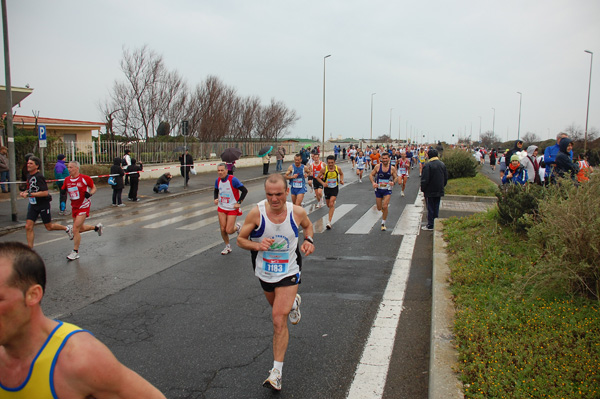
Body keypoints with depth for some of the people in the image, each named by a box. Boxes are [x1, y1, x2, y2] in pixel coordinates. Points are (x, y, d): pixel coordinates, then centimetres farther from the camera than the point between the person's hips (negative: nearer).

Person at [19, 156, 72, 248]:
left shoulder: (39, 177, -19)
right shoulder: (29, 175, 7)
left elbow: (45, 192, -25)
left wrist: (29, 194, -24)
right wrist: (25, 192, 4)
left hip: (43, 204, -7)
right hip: (33, 205, 7)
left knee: (49, 227, 6)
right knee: (28, 227, -1)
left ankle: (67, 228, 31)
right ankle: (30, 249, 6)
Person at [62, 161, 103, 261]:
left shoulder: (85, 178, -13)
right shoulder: (67, 180, 2)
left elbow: (94, 188, -2)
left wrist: (90, 194, -22)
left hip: (84, 206, -7)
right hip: (74, 206, 7)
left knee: (75, 229, -10)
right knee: (80, 228, 16)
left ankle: (75, 252, 3)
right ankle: (97, 227, 43)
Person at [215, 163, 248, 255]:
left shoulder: (233, 180, -18)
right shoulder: (218, 180, 0)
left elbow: (245, 190, -14)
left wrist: (239, 203, -15)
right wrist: (216, 198, -2)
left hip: (232, 209, -5)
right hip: (221, 208, 5)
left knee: (229, 231, -8)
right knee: (223, 229, 2)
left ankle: (237, 227, 27)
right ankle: (227, 247, 23)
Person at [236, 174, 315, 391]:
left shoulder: (297, 212, -16)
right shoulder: (256, 213, -20)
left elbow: (308, 226, 8)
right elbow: (240, 239, -8)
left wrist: (309, 240, -12)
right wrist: (257, 245, -29)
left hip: (289, 272, -2)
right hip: (264, 272, 3)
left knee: (279, 319, -12)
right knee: (278, 307, 27)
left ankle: (277, 372, 0)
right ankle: (293, 301, 64)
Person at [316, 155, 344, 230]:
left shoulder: (338, 169, -10)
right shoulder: (324, 169, -14)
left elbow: (341, 174, 13)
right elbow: (318, 177, -2)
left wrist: (341, 180, -6)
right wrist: (323, 183, -18)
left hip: (335, 188, -2)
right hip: (327, 188, 2)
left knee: (331, 204, -16)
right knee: (328, 205, 16)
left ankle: (329, 222, -16)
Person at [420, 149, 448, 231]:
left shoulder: (428, 165, -18)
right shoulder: (442, 164, 5)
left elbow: (425, 179, -18)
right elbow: (446, 178, 12)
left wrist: (422, 189, -6)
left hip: (430, 191, -6)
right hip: (439, 191, 6)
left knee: (430, 209, 2)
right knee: (436, 208, 14)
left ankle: (430, 225, 6)